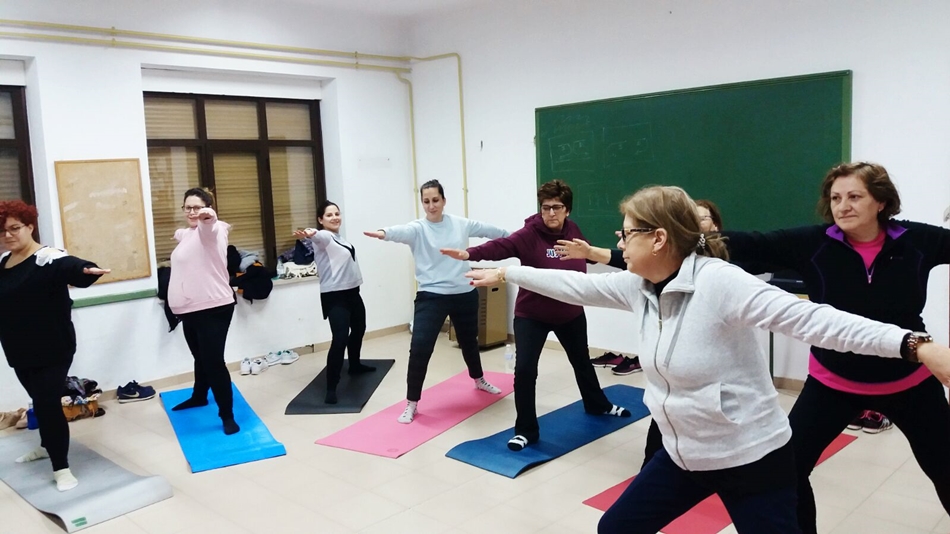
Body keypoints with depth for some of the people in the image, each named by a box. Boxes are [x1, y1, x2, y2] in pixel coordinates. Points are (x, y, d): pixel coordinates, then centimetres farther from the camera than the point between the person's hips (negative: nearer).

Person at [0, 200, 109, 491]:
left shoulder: (48, 259, -17)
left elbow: (70, 268, -38)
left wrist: (87, 271, -60)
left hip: (52, 350, -7)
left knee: (48, 404, -7)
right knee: (40, 400, 23)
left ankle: (61, 469, 2)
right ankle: (47, 445, 42)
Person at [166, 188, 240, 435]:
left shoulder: (211, 230, -12)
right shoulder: (186, 234, 16)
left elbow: (209, 225, -39)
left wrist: (207, 216, -60)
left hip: (214, 308, -9)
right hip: (191, 309, 9)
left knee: (214, 361, -10)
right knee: (200, 357, 25)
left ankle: (227, 415, -3)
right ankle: (199, 396, 46)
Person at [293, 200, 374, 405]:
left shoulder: (340, 238, 13)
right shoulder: (323, 237, -14)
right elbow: (318, 236, -39)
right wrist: (308, 234, -61)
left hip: (352, 292, 10)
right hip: (335, 296, -10)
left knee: (359, 329, 25)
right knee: (340, 339, -19)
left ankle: (354, 365, 48)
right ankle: (331, 388, -16)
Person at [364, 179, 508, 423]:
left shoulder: (461, 224, 2)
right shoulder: (418, 228, -9)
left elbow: (488, 229, 17)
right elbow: (402, 231, -32)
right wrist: (384, 233, -55)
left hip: (464, 294, 4)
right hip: (431, 296, -4)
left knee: (469, 341, 23)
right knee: (420, 348, -14)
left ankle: (479, 380, 52)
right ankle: (412, 403, 2)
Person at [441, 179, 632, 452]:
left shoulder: (573, 231, -6)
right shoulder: (530, 234, -21)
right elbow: (501, 246, -38)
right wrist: (470, 253, -54)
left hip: (571, 313, 5)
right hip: (531, 314, -4)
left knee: (582, 361, 24)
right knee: (525, 369, -13)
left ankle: (597, 405, 51)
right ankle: (526, 430, 5)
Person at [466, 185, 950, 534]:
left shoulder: (719, 282, -25)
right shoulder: (637, 287, -2)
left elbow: (810, 318, -32)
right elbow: (576, 286, 9)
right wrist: (505, 273, 16)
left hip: (752, 458, -7)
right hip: (683, 455, 8)